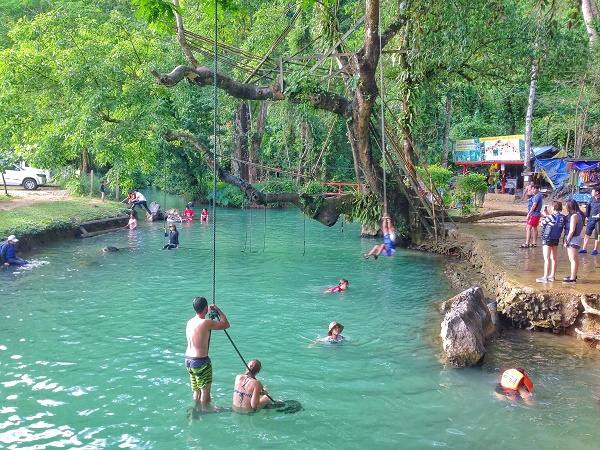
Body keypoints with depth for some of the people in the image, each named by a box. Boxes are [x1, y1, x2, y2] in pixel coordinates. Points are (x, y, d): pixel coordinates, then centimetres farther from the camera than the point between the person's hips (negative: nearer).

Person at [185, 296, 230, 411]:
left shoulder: (190, 322, 5)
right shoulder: (206, 323, -19)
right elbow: (226, 324, -10)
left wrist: (211, 315, 19)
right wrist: (218, 310, 1)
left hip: (188, 359, 8)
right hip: (201, 361, -8)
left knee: (196, 391, 20)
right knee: (205, 390, 5)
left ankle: (197, 410, 30)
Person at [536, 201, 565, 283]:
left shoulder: (550, 217, -20)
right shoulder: (562, 218, 0)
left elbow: (543, 224, -5)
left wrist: (545, 215, 7)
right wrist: (547, 215, 9)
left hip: (548, 239, -7)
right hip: (556, 239, 7)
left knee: (547, 258, -5)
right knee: (553, 258, 14)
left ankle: (545, 277, -5)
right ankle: (552, 276, 20)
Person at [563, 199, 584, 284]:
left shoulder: (574, 216, -20)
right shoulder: (575, 215, 10)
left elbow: (572, 230, -23)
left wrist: (567, 241, -18)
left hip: (573, 240, -10)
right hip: (573, 240, 10)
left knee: (573, 259, -4)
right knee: (572, 259, 21)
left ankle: (573, 278, 0)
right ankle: (573, 275, 33)